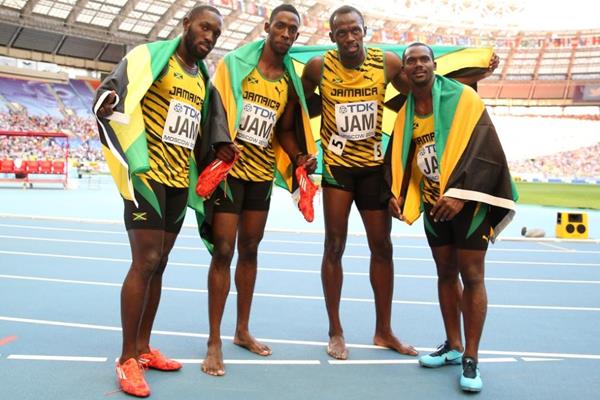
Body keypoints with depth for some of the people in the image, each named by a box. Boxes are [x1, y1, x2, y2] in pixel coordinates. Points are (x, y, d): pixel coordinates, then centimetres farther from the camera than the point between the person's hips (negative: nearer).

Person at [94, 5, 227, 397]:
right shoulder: (150, 56, -5)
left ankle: (143, 347, 21)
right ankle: (127, 358, 3)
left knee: (159, 264, 10)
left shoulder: (203, 77, 15)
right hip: (147, 173, -7)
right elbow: (110, 91, -14)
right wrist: (106, 104, -36)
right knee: (145, 263, -10)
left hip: (179, 181, 7)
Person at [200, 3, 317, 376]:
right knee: (223, 251, -5)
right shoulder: (233, 63, -4)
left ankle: (243, 330, 26)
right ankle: (214, 341, 5)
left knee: (250, 250, 12)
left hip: (263, 173, 5)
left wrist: (300, 157, -2)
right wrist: (220, 145, -24)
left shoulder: (291, 82, 8)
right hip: (230, 168, -5)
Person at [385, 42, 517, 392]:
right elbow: (398, 158, 12)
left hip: (468, 200, -5)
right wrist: (396, 194, -3)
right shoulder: (406, 113, 6)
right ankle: (453, 345, 25)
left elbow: (485, 149, -16)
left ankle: (471, 359, 6)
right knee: (446, 272, 12)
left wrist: (460, 194, -23)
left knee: (471, 275, -4)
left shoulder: (462, 98, -10)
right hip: (433, 203, 5)